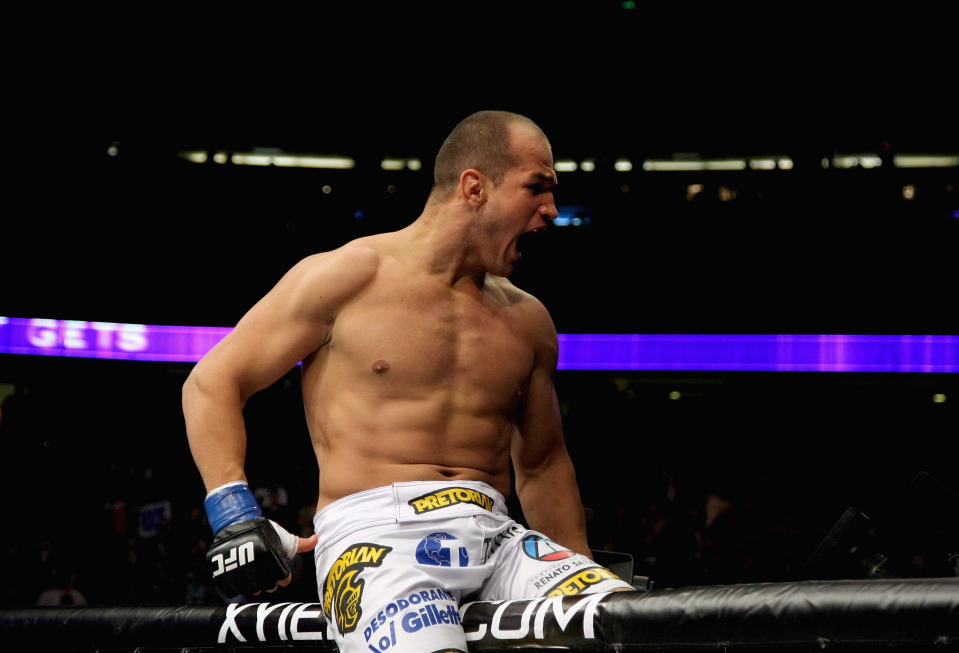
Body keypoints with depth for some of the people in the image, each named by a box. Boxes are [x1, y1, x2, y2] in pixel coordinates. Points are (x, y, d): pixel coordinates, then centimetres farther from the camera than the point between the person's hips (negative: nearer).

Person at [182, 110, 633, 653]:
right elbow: (212, 383, 4)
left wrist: (584, 574, 21)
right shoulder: (347, 277, 3)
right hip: (375, 536, -4)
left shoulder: (528, 321, 19)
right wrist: (234, 515, -8)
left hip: (497, 539, 4)